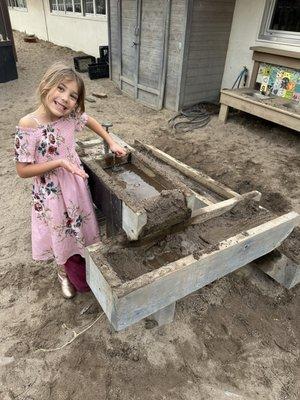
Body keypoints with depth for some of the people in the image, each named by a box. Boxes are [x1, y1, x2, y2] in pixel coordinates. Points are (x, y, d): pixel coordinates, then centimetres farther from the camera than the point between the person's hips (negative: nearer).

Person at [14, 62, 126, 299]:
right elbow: (22, 170, -20)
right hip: (51, 193, -4)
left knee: (81, 229, 22)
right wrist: (59, 162, -27)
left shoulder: (71, 115, -11)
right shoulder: (28, 126, -25)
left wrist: (111, 142, 6)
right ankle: (65, 273, 48)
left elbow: (90, 121, 12)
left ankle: (81, 269, 51)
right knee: (62, 235, 16)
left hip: (76, 184, 5)